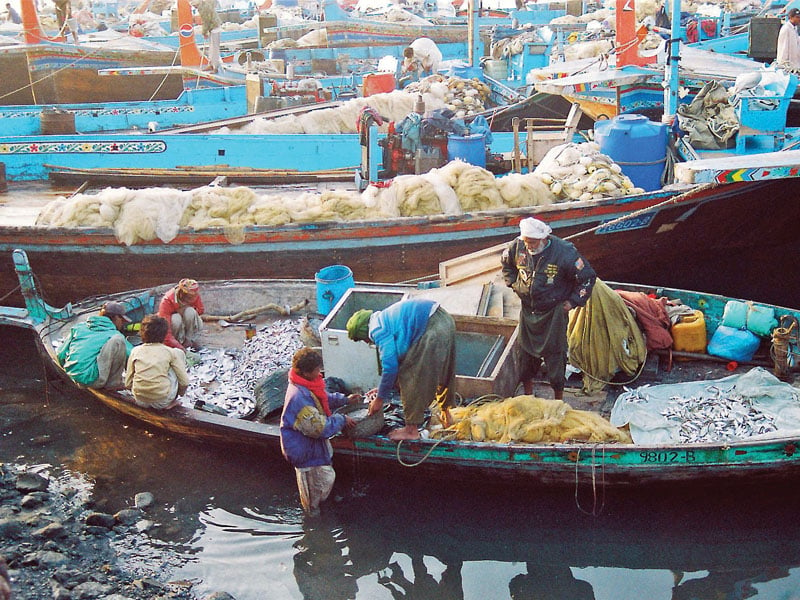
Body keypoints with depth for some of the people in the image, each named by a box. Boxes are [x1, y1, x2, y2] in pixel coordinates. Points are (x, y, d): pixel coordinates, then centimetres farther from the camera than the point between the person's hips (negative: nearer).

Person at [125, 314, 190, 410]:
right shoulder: (170, 352, -2)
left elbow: (128, 384, 7)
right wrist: (180, 393, 18)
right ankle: (172, 401, 17)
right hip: (162, 401, -3)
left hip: (140, 401, 3)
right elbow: (185, 381, -3)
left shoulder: (135, 351, 4)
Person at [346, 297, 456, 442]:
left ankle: (411, 429, 5)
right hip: (444, 321, 10)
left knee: (411, 378, 0)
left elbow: (390, 366, -10)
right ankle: (445, 408, 46)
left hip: (432, 330, -10)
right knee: (442, 372, 27)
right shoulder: (384, 320, 22)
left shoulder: (377, 330, -7)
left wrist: (379, 399, 1)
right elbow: (396, 358, 28)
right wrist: (382, 389, 32)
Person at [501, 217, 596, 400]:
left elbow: (587, 277, -10)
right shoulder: (518, 246, -10)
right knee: (527, 351, 15)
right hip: (528, 309, 4)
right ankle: (528, 394, 33)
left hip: (554, 312, -4)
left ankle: (558, 399, 20)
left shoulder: (564, 252, -22)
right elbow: (506, 262, 14)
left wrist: (573, 301, -11)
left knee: (555, 353, 3)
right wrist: (513, 284, 5)